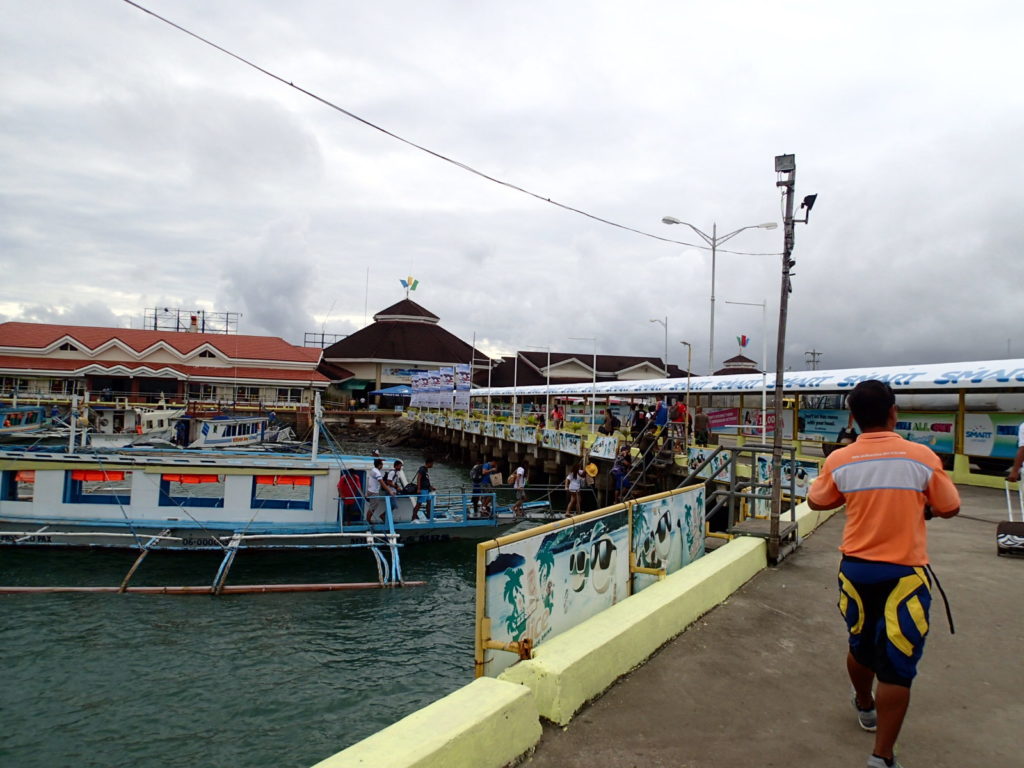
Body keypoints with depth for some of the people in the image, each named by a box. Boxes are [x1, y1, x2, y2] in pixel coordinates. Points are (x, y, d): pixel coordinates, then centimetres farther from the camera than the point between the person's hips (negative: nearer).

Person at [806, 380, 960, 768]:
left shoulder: (840, 461, -7)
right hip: (904, 574, -3)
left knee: (861, 644, 23)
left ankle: (865, 706, 48)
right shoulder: (921, 456, -11)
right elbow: (949, 508, 1)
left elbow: (816, 501, 9)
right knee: (896, 663, 3)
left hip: (856, 568, 3)